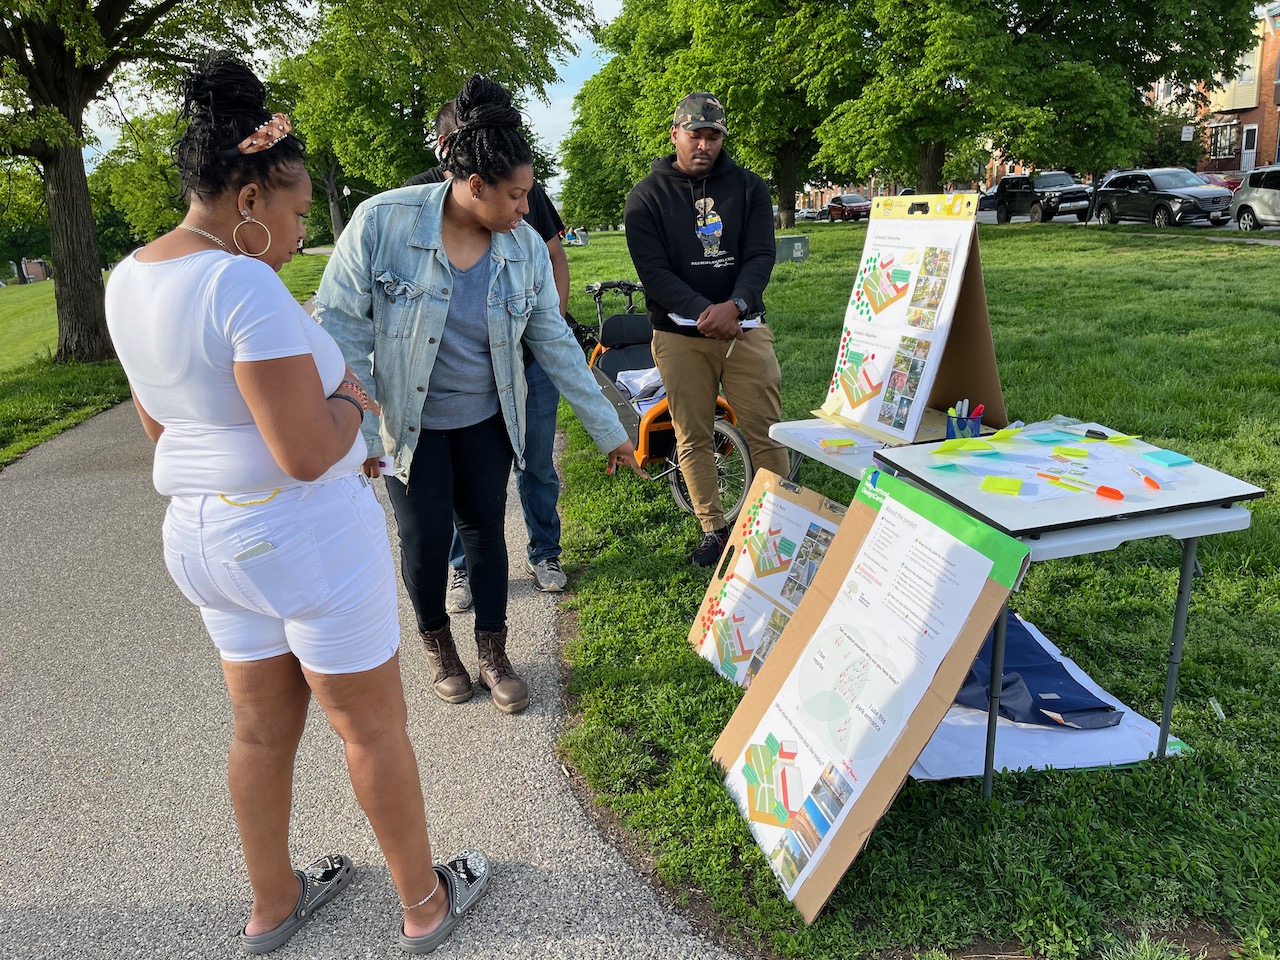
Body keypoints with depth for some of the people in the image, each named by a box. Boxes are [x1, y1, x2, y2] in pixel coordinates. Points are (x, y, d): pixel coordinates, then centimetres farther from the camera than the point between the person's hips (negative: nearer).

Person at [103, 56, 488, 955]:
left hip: (203, 534, 8)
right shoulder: (244, 285, -24)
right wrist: (348, 397, -7)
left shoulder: (130, 279, 5)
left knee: (263, 728, 22)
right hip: (305, 539, -8)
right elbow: (311, 452, -26)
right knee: (374, 727, 10)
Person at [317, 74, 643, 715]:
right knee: (426, 537, 4)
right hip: (407, 423, -2)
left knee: (485, 529, 10)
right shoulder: (383, 222, -20)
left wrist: (609, 431, -1)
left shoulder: (525, 247, -9)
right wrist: (356, 430, -18)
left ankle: (492, 652, 30)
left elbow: (555, 343, -3)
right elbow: (340, 325, -16)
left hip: (485, 420, 3)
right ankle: (436, 642, 33)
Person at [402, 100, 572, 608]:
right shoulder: (416, 196, -3)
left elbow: (555, 256, 14)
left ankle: (544, 554, 32)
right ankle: (462, 568, 27)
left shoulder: (522, 188, 5)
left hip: (531, 356, 2)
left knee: (538, 465, 13)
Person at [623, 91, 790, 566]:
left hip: (744, 327, 1)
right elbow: (652, 269, -7)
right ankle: (713, 529, 17)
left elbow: (761, 255, -1)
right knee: (693, 438, 4)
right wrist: (703, 312, -21)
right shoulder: (646, 196, 3)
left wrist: (735, 304, -21)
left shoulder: (748, 187, 8)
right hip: (679, 335, 0)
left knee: (766, 432, -1)